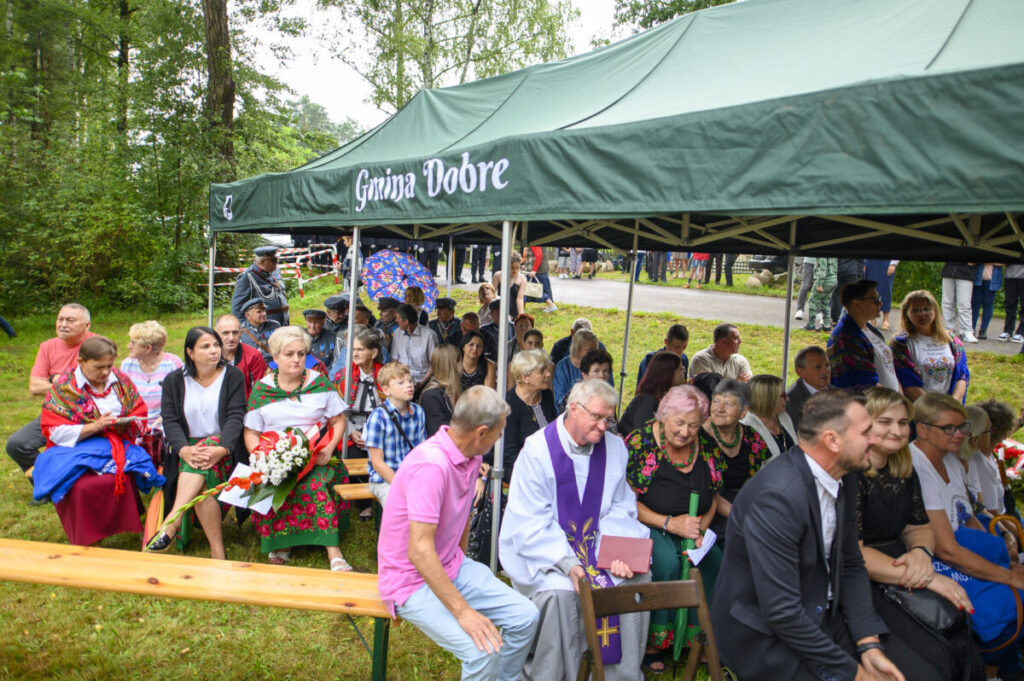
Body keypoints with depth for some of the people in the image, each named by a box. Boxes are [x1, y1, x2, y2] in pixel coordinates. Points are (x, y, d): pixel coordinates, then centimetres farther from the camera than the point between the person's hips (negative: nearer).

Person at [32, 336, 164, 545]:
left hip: (118, 447, 2)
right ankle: (87, 544, -14)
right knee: (85, 486, -33)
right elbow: (54, 431, -5)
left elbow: (139, 415, 14)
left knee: (124, 478, -33)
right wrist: (95, 427, -17)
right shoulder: (63, 387, 1)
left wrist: (125, 425, -10)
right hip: (75, 450, -2)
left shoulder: (120, 380, 11)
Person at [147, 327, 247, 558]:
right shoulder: (174, 381, 10)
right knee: (202, 483, -29)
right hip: (188, 449, 2)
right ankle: (217, 552, -31)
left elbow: (235, 417, -7)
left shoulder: (233, 376, 4)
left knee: (205, 459, -36)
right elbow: (170, 420, -1)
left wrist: (222, 449, -27)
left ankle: (171, 524, -41)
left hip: (222, 446, -1)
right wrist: (183, 449, -22)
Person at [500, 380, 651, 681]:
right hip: (539, 548, -5)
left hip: (593, 542, 5)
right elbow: (532, 524, -17)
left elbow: (619, 509, 5)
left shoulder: (615, 447, 1)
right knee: (560, 590, -30)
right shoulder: (537, 450, -14)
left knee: (638, 577, -15)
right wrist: (567, 563, -29)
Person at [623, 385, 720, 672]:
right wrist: (670, 523, -20)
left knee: (716, 562, -21)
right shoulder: (640, 441, -13)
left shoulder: (704, 445, 0)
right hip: (645, 526, -4)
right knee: (668, 562, -31)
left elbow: (713, 497, 10)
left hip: (692, 529, 5)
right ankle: (653, 641, -11)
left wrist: (700, 528, -7)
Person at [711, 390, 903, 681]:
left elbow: (851, 566, 8)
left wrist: (869, 644, -4)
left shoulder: (843, 485, 0)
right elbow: (781, 613, -27)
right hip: (765, 635, -8)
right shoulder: (777, 496, -29)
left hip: (822, 618, 8)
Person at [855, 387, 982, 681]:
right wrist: (927, 579, -17)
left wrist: (921, 552, -8)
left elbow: (919, 526, 17)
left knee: (962, 645, -9)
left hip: (902, 577, 7)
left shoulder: (904, 471, 10)